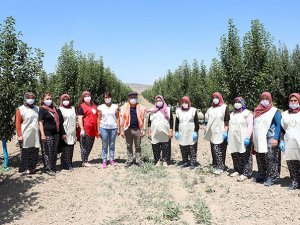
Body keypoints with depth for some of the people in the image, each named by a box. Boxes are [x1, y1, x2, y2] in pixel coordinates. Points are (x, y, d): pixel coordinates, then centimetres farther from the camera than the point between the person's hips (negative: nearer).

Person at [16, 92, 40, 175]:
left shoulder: (37, 108, 13)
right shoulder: (20, 109, -1)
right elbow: (18, 123, -5)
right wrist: (19, 135, -12)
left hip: (35, 135, 4)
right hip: (26, 136, -4)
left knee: (35, 152, 7)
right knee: (25, 152, 2)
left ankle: (33, 167, 18)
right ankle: (25, 168, 10)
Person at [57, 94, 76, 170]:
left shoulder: (72, 108, 16)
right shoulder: (60, 110, -2)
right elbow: (60, 123, -8)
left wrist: (75, 132, 18)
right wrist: (63, 133, -15)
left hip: (72, 133, 6)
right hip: (65, 133, -5)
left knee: (71, 149, 6)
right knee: (65, 149, -6)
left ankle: (69, 163, 13)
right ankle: (66, 165, -2)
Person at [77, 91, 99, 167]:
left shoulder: (94, 106, 16)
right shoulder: (82, 107, -5)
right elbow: (80, 119, -11)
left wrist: (97, 129, 20)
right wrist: (82, 129, -19)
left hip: (93, 130, 7)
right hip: (86, 130, -7)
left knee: (90, 146, 13)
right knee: (85, 146, -1)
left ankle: (86, 160, 23)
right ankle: (84, 162, 6)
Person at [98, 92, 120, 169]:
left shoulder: (115, 107, 6)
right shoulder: (101, 107, 4)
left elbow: (117, 118, 6)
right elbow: (99, 119, 4)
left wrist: (118, 129, 2)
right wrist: (98, 130, 0)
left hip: (113, 128, 1)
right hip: (104, 128, -1)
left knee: (112, 145, 7)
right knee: (104, 145, 3)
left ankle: (112, 159, 16)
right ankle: (104, 161, 8)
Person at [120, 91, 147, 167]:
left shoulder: (141, 108, 1)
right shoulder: (124, 107, 0)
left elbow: (144, 119, 2)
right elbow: (122, 119, 2)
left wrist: (144, 130, -2)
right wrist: (122, 130, -1)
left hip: (137, 129, 0)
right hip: (128, 129, 1)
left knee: (138, 146, 8)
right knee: (129, 146, 12)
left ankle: (138, 161, 18)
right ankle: (129, 160, 22)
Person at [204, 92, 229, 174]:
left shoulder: (224, 108, -3)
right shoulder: (211, 108, 16)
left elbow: (227, 121, -8)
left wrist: (225, 131, -15)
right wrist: (206, 130, 20)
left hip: (220, 133, -6)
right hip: (212, 133, 6)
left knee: (219, 150, -7)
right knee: (214, 150, 9)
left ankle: (220, 167, -1)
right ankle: (215, 165, 21)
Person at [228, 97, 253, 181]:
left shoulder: (247, 113, -3)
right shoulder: (232, 114, 20)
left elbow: (250, 126, -12)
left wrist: (247, 137, -20)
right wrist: (228, 137, 18)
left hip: (243, 140, -7)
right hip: (234, 140, 7)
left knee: (245, 157, -4)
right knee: (235, 156, 11)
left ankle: (245, 173, 0)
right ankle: (237, 170, 23)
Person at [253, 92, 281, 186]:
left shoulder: (274, 111, -2)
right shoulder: (257, 111, 13)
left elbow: (278, 125, -8)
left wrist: (276, 138, -17)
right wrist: (253, 138, 14)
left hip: (269, 139, -5)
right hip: (259, 140, 5)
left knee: (270, 159, -5)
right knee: (260, 159, 10)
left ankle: (272, 177, 4)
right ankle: (261, 176, 20)